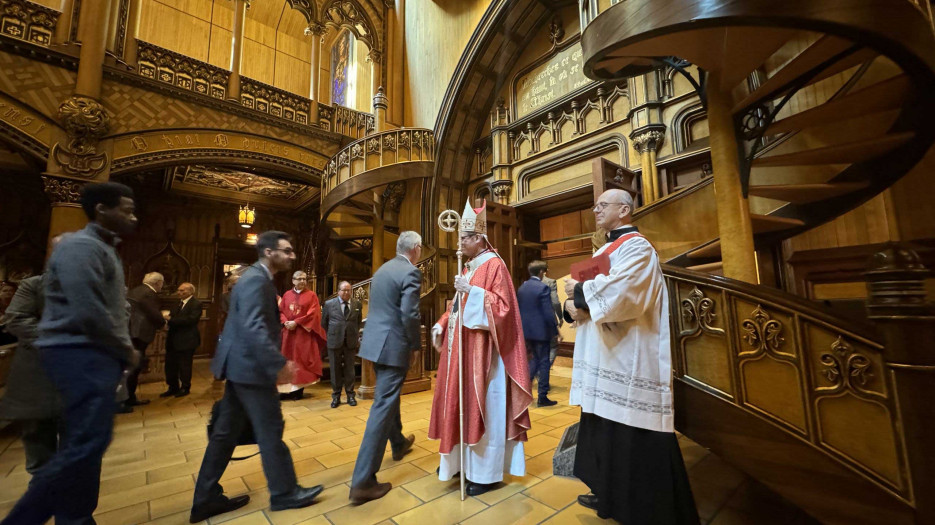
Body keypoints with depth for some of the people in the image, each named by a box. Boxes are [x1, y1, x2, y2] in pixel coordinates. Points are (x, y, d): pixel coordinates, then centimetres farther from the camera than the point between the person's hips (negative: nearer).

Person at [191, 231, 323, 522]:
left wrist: (274, 361, 20)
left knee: (226, 432, 17)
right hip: (251, 367, -10)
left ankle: (206, 498, 30)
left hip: (241, 365, 10)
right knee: (270, 431, 3)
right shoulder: (256, 279, -19)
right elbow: (254, 327, -29)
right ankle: (285, 493, 18)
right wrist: (278, 364, -29)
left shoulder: (258, 278, 14)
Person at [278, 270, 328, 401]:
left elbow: (313, 313, -10)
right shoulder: (287, 295, 10)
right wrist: (286, 322, -10)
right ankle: (287, 389, 17)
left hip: (304, 333, -4)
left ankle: (298, 389, 9)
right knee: (287, 360, 7)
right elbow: (280, 311, 9)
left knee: (301, 360, 0)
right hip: (288, 332, 4)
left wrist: (296, 322, -15)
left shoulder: (311, 295, -1)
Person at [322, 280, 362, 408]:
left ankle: (350, 395, 22)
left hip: (351, 341, 1)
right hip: (334, 341, -1)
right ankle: (336, 396, 22)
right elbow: (324, 323, 8)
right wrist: (332, 335, 8)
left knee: (349, 369, 9)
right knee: (335, 369, 8)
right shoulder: (329, 304, -1)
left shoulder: (357, 304, 2)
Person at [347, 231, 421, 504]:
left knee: (387, 397, 25)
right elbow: (409, 315, -23)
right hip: (393, 344, -9)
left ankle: (398, 443, 47)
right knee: (383, 407, -2)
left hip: (375, 340, 9)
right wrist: (416, 342, -6)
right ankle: (362, 482, 5)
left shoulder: (383, 269, 11)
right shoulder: (411, 273, -16)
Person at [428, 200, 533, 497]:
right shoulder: (467, 268, 15)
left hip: (481, 350, -9)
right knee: (461, 403, 16)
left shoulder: (494, 265, -11)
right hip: (460, 346, 9)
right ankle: (461, 460, 33)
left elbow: (503, 306, -19)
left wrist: (472, 291, -24)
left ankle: (486, 472, 18)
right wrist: (441, 326, 7)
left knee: (483, 406, 2)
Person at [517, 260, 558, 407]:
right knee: (544, 362, 5)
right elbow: (548, 312, -18)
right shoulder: (543, 287, -15)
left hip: (526, 330, 7)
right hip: (540, 330, -7)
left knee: (536, 359, 22)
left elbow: (518, 309, 10)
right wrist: (556, 329, -9)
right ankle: (542, 397, 11)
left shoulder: (522, 287, 6)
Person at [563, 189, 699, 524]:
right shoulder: (604, 251, 17)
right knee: (605, 430, 17)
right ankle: (608, 495, 34)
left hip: (628, 359, -9)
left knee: (631, 438, 3)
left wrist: (578, 290, -12)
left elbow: (617, 297, -27)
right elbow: (585, 293, 14)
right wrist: (572, 304, -8)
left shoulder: (637, 247, -11)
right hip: (602, 357, 9)